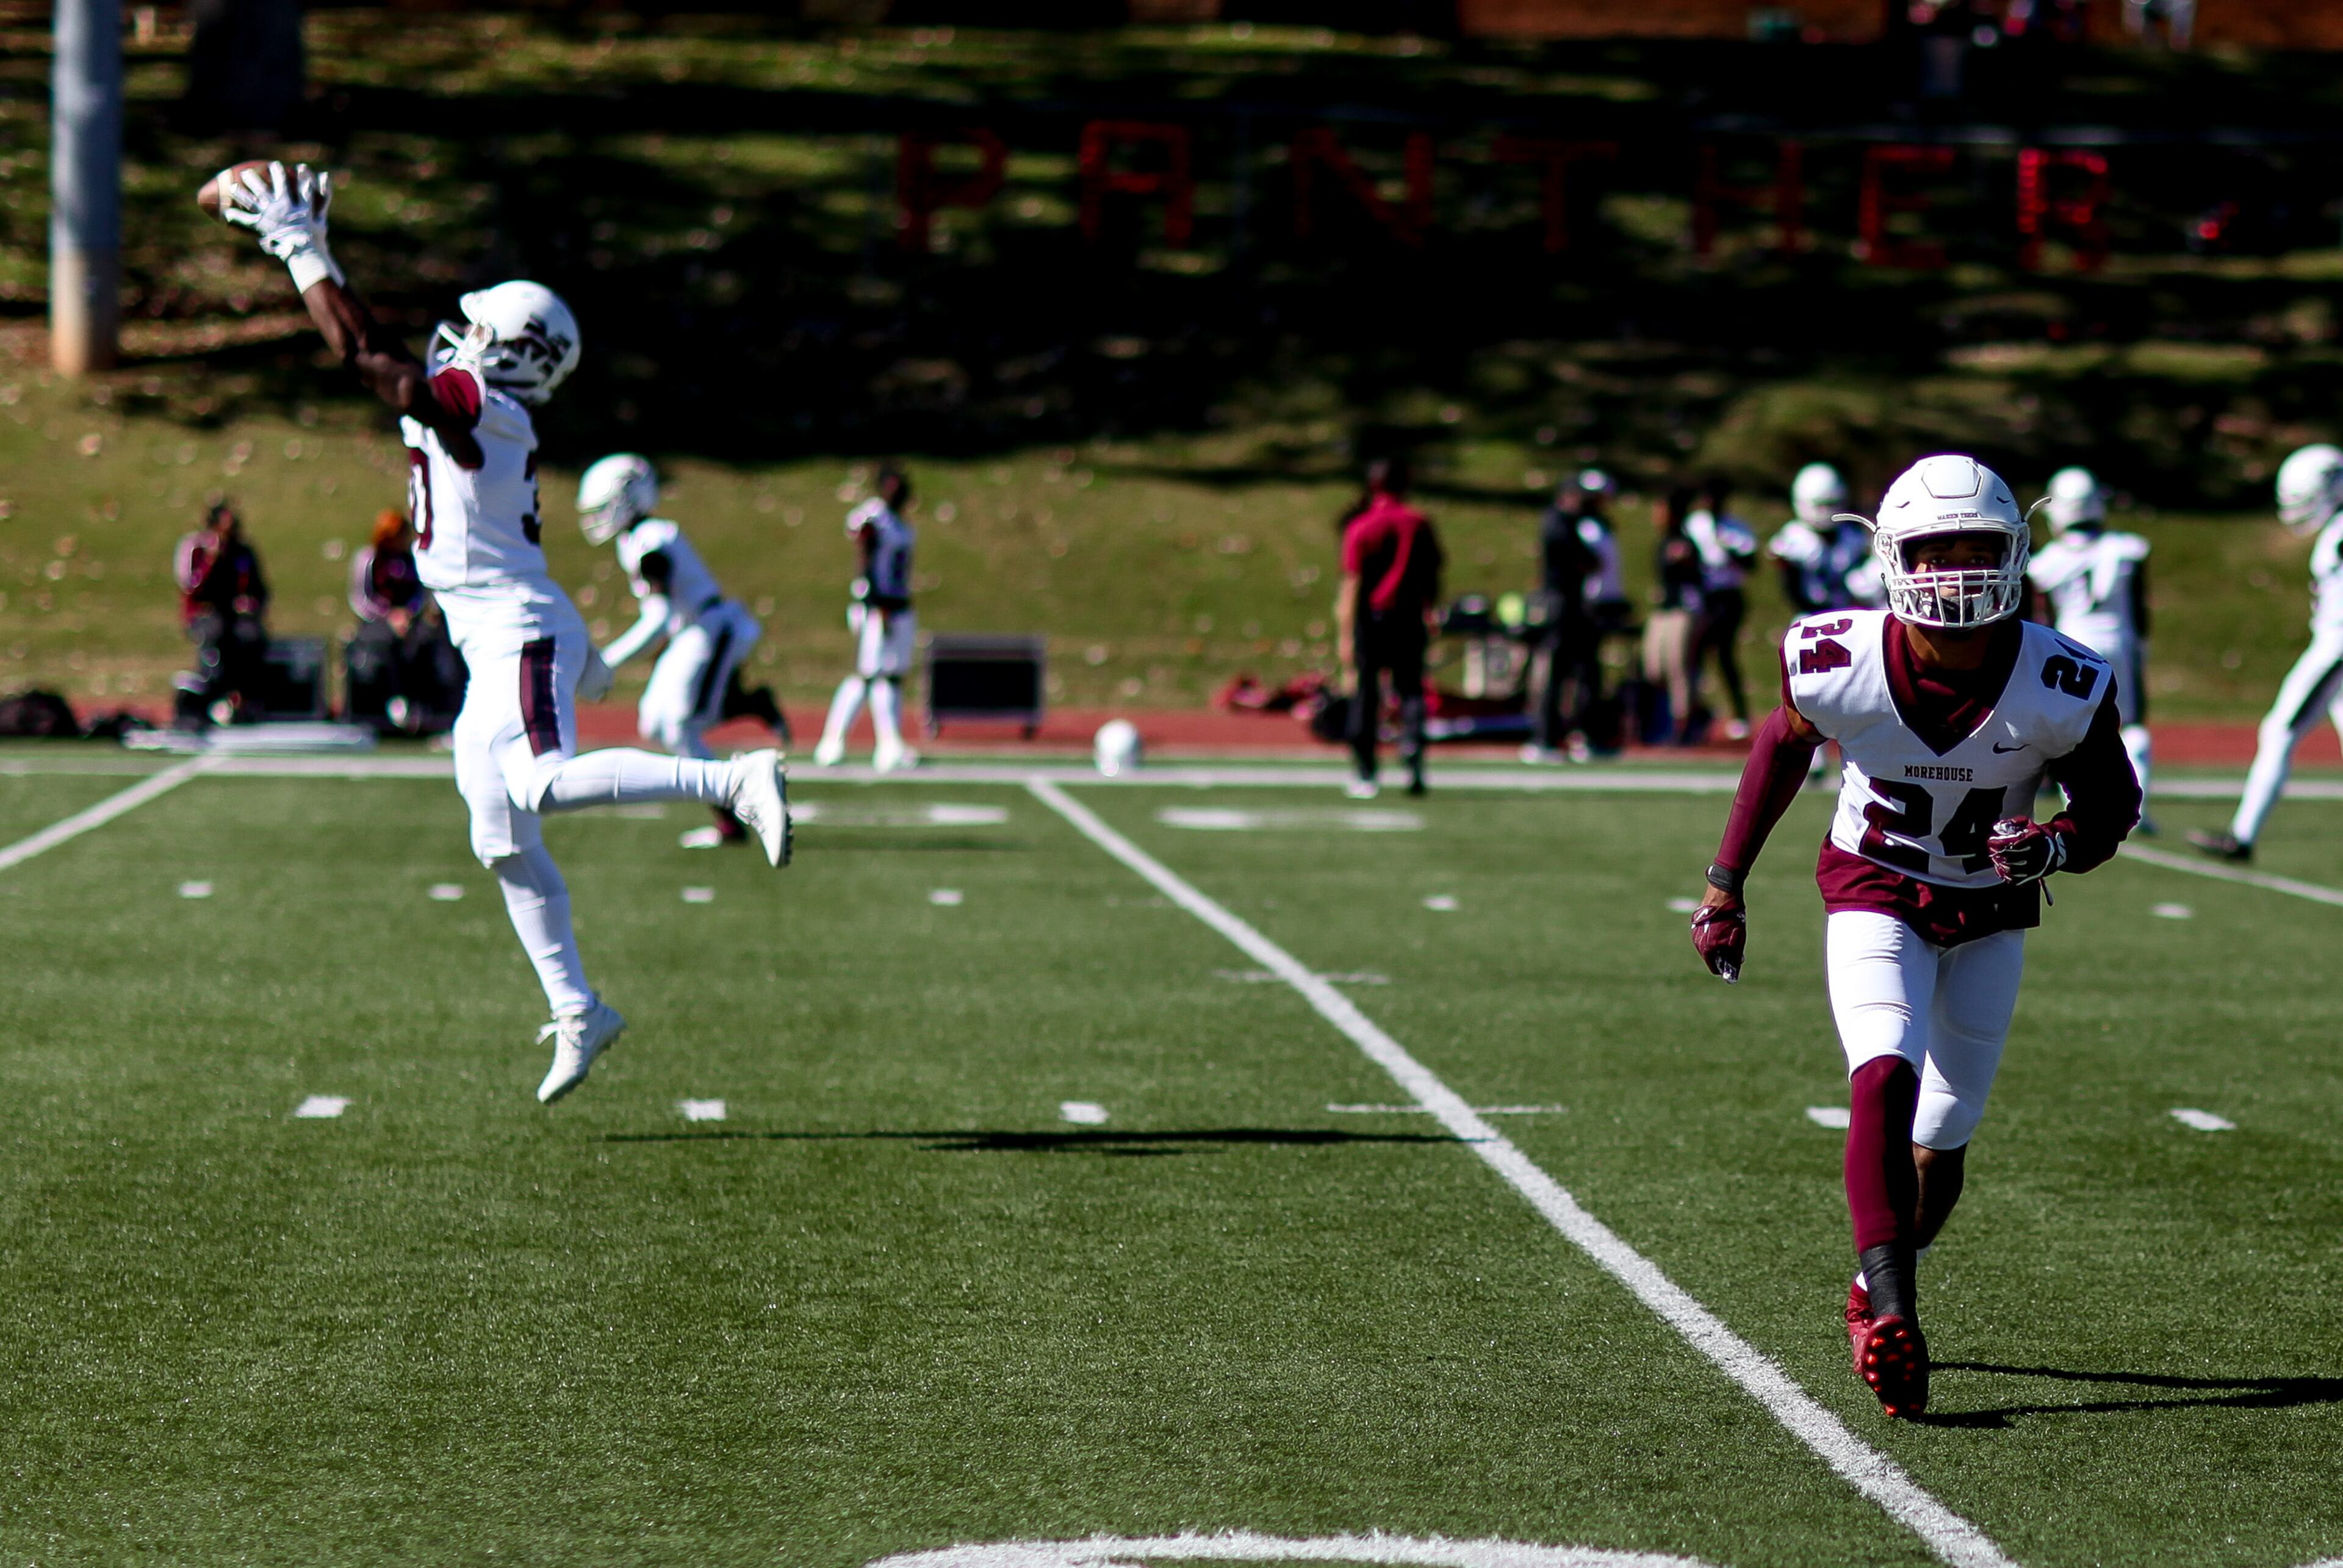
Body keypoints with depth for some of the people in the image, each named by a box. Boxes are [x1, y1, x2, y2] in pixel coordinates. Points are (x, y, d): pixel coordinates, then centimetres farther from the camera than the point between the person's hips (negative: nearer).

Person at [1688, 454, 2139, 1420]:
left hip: (1990, 920, 2)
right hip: (1875, 899, -2)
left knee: (1943, 1138, 9)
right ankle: (1893, 1313, -33)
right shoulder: (1839, 662, -22)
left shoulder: (2062, 689, -22)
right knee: (1885, 1077, -26)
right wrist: (1725, 885, 5)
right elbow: (1783, 746, 0)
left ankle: (1876, 1286, 37)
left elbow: (2114, 805, -5)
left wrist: (2057, 846, -28)